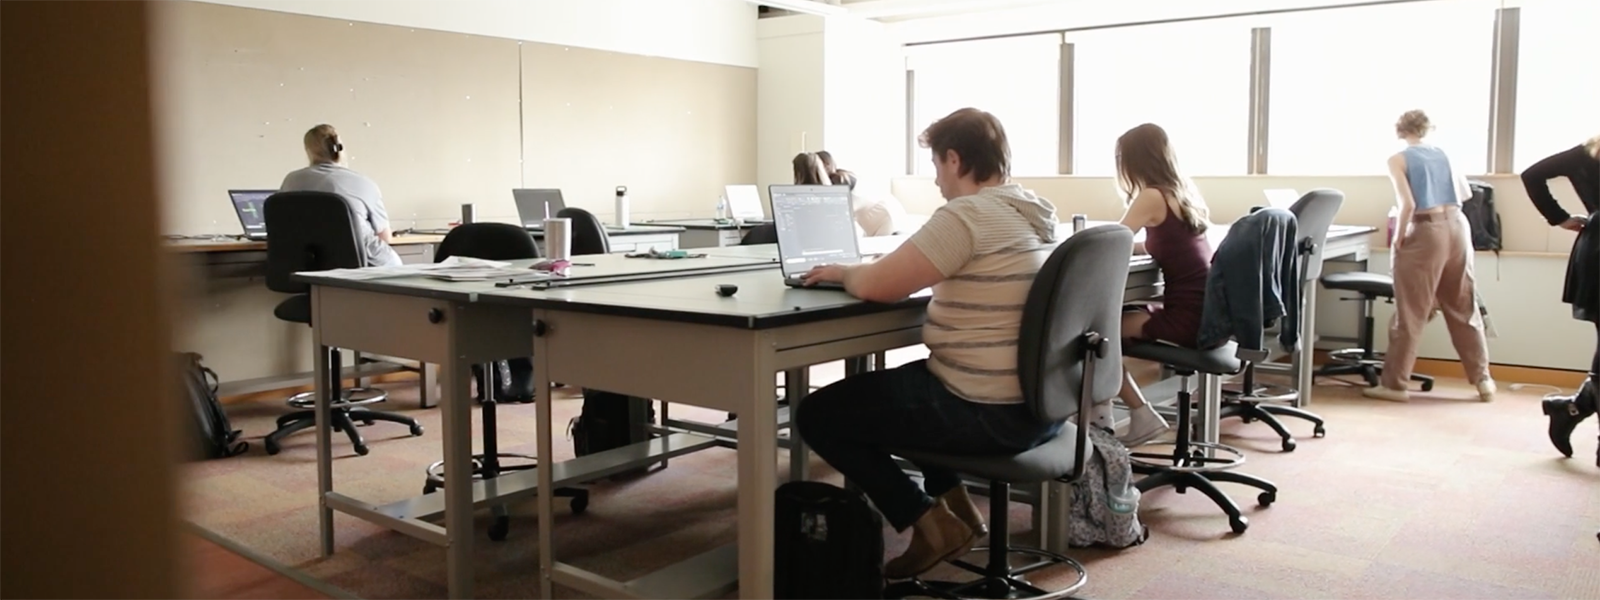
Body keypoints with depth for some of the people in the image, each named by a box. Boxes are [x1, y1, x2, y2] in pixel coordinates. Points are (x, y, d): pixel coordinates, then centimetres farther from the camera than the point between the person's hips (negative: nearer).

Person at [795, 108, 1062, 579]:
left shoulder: (966, 215, -19)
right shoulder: (1037, 213, 10)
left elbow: (876, 285, -20)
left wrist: (843, 272, 3)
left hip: (986, 412, -10)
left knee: (817, 414, 4)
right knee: (891, 383, 34)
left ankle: (931, 523, 2)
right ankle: (953, 503, 28)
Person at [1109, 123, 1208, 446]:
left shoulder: (1152, 197, -11)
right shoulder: (1185, 191, 12)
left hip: (1186, 318, -9)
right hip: (1208, 313, 9)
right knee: (1123, 313, 21)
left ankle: (1142, 415, 7)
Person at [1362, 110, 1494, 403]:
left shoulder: (1398, 159, -3)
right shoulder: (1442, 154, 13)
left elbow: (1408, 205, -13)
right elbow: (1465, 193, 18)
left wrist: (1397, 240, -3)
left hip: (1426, 232, -5)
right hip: (1457, 226, 5)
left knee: (1410, 312, 0)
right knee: (1464, 308, 14)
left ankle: (1394, 384, 5)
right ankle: (1483, 380, 19)